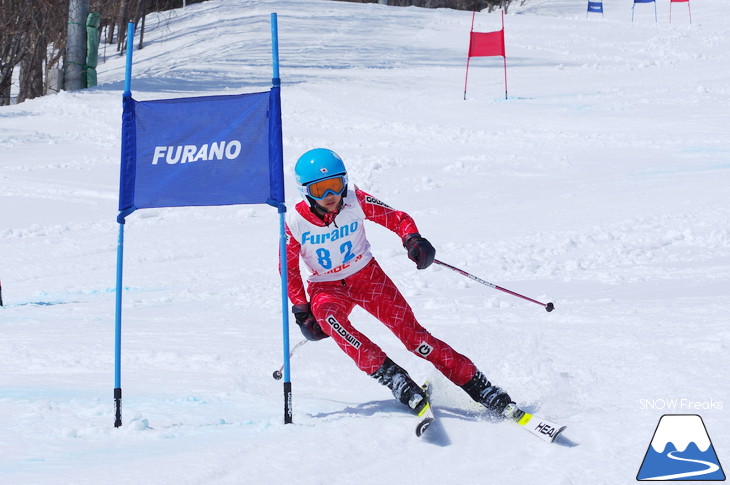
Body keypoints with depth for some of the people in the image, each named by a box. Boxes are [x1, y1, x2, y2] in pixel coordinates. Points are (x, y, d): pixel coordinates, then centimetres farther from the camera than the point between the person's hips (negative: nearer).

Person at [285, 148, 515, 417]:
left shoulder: (355, 202, -17)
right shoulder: (296, 222, -18)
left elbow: (397, 218, -8)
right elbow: (289, 269, -4)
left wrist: (413, 239, -29)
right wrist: (301, 310, -7)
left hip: (366, 276, 0)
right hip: (326, 288, 0)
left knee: (411, 333, -12)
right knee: (327, 315, -36)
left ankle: (479, 387, -8)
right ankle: (390, 376, -35)